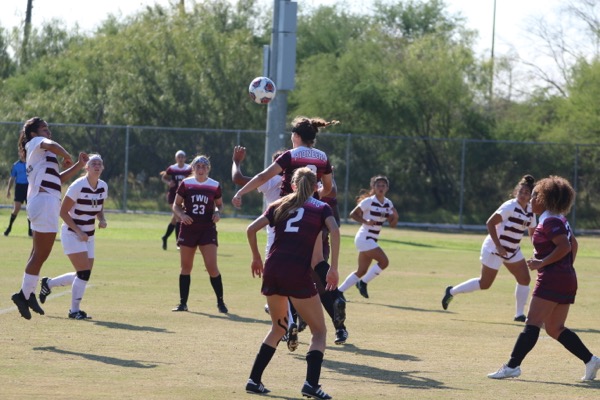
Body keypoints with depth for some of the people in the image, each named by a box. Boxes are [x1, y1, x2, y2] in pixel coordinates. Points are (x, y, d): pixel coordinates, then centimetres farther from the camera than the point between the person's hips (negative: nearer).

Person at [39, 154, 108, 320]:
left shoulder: (103, 186, 2)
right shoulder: (78, 186, -18)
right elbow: (63, 212, -15)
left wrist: (102, 220, -5)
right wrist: (78, 231, -20)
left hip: (88, 236, 7)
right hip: (72, 234, -7)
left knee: (84, 275, 7)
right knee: (84, 273, -15)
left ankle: (48, 283, 29)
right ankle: (74, 310, -1)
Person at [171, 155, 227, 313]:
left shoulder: (215, 186, 3)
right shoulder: (186, 184, 2)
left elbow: (220, 204, 16)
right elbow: (176, 205, 7)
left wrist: (218, 213, -6)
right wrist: (181, 215, -13)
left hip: (208, 229, -1)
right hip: (188, 228, 1)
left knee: (212, 267, -11)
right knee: (186, 267, 7)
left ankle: (220, 302, 1)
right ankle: (183, 303, 15)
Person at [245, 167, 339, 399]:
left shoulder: (279, 206, 20)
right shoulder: (321, 208, 11)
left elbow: (251, 229, 10)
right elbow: (334, 231, -8)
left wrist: (256, 258, 23)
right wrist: (334, 269, -8)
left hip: (272, 269, 4)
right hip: (298, 273, -4)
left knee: (278, 327, 24)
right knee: (319, 331, 7)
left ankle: (254, 380, 17)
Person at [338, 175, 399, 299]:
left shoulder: (388, 204, 8)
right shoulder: (369, 201, -11)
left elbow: (392, 224, 9)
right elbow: (353, 214, -10)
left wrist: (395, 217, -13)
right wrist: (365, 221, -24)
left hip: (372, 240, 8)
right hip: (364, 238, -8)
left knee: (362, 271, 7)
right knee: (384, 261, -18)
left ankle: (339, 291, 14)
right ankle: (363, 283, -4)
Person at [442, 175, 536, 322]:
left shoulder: (530, 211, 4)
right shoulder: (510, 206, -20)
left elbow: (532, 232, 19)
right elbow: (490, 223, -23)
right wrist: (498, 246, -26)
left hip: (513, 251, 8)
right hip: (494, 249, -8)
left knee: (524, 279, -2)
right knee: (484, 284, -2)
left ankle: (520, 314, 7)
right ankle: (452, 291, 16)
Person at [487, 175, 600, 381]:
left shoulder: (550, 222, -13)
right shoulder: (559, 220, 18)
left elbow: (565, 247, -24)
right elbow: (573, 244, 26)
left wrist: (541, 263, -20)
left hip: (552, 279, -10)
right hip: (567, 279, 10)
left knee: (532, 323, -11)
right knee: (555, 329, 12)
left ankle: (512, 366, -14)